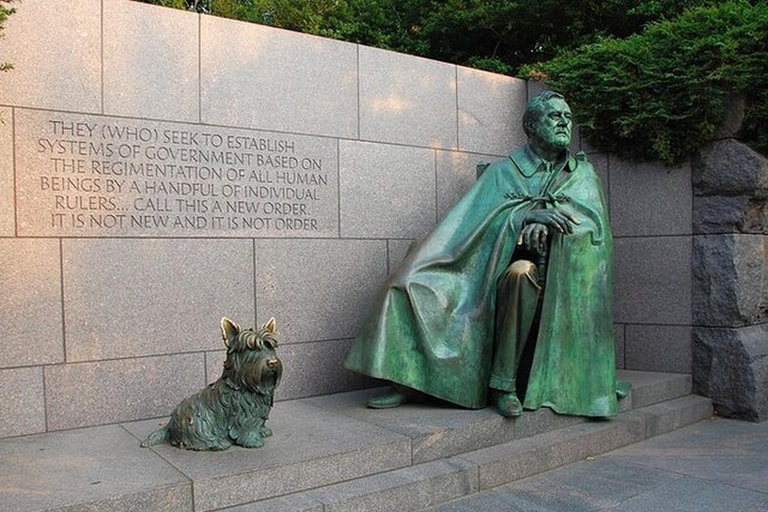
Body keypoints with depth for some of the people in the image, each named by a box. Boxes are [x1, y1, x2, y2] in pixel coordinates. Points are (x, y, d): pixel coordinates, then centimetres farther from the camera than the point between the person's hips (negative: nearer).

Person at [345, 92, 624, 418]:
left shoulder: (582, 174, 16)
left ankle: (504, 381, -30)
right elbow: (484, 216, -3)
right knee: (413, 283, -20)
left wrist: (546, 215, -21)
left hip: (559, 274, -1)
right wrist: (530, 213, -21)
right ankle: (408, 381, -16)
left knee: (521, 273, -40)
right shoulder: (504, 171, 13)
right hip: (502, 270, 1)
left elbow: (592, 219, -2)